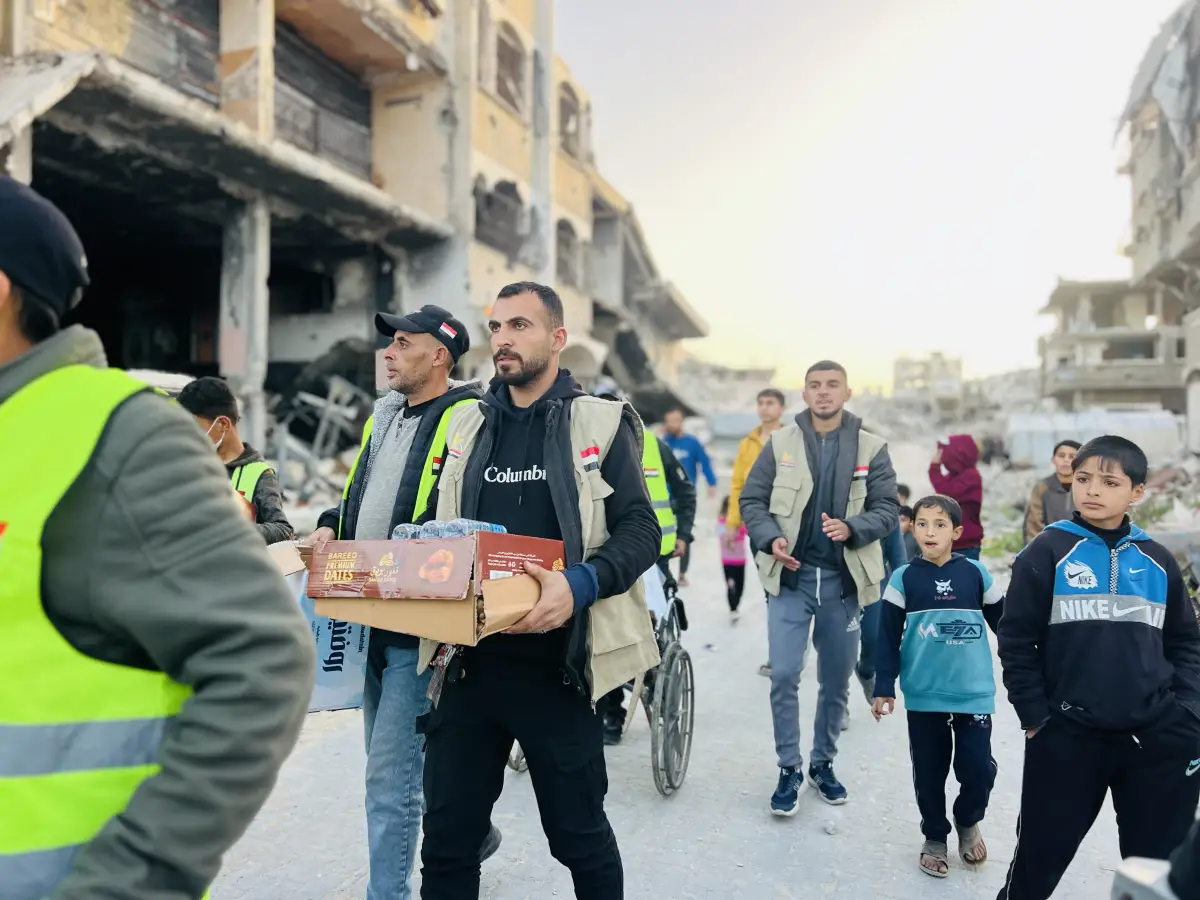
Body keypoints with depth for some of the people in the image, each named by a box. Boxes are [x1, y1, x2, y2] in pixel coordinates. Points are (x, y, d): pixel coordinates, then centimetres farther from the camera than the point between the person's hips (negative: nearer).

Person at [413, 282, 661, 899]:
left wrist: (580, 585, -26)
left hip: (557, 663, -4)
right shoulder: (467, 425, 12)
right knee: (446, 837, 12)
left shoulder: (601, 423, -1)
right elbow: (434, 527, 18)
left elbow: (640, 528, -8)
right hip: (470, 658, 4)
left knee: (579, 835, 11)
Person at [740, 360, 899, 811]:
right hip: (791, 576, -1)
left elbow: (886, 508, -2)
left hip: (843, 579, 1)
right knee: (784, 675, -6)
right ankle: (789, 769, 11)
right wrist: (770, 538, -18)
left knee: (836, 680, 12)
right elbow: (752, 499, 1)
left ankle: (823, 763, 32)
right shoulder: (780, 443, 1)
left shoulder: (871, 448, 1)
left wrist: (852, 528, -22)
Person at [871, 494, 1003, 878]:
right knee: (929, 773, 9)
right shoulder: (903, 577, -3)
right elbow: (888, 637, -1)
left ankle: (968, 822, 30)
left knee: (978, 768, 0)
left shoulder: (976, 572, -1)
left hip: (975, 692, 0)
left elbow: (1004, 624, 9)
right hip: (924, 695, 0)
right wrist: (884, 688, -3)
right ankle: (935, 837, 31)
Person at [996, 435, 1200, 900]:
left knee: (1160, 857, 14)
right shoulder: (1047, 552, -5)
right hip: (1067, 735, -3)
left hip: (1158, 736, 3)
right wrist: (1035, 717, -6)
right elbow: (1016, 640, -4)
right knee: (1043, 851, 8)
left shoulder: (1157, 561, 7)